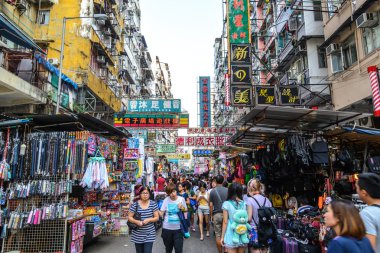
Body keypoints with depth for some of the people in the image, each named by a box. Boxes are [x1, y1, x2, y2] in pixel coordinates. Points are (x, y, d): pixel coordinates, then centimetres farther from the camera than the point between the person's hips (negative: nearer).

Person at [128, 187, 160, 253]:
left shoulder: (153, 204, -3)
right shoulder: (135, 204, -5)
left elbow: (157, 217, -1)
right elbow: (129, 217, -1)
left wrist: (148, 220, -18)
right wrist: (137, 222, -19)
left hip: (149, 235, -1)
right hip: (137, 235, 1)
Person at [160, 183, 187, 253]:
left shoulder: (181, 199, -6)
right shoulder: (166, 200, -7)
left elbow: (186, 211, 7)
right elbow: (161, 213, -6)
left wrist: (182, 208, -12)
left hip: (178, 228, -1)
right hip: (167, 228, 1)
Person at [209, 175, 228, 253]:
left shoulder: (212, 191, -5)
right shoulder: (227, 190, -3)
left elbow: (211, 205, -4)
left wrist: (211, 215, 8)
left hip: (216, 214, -1)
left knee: (218, 234, 8)